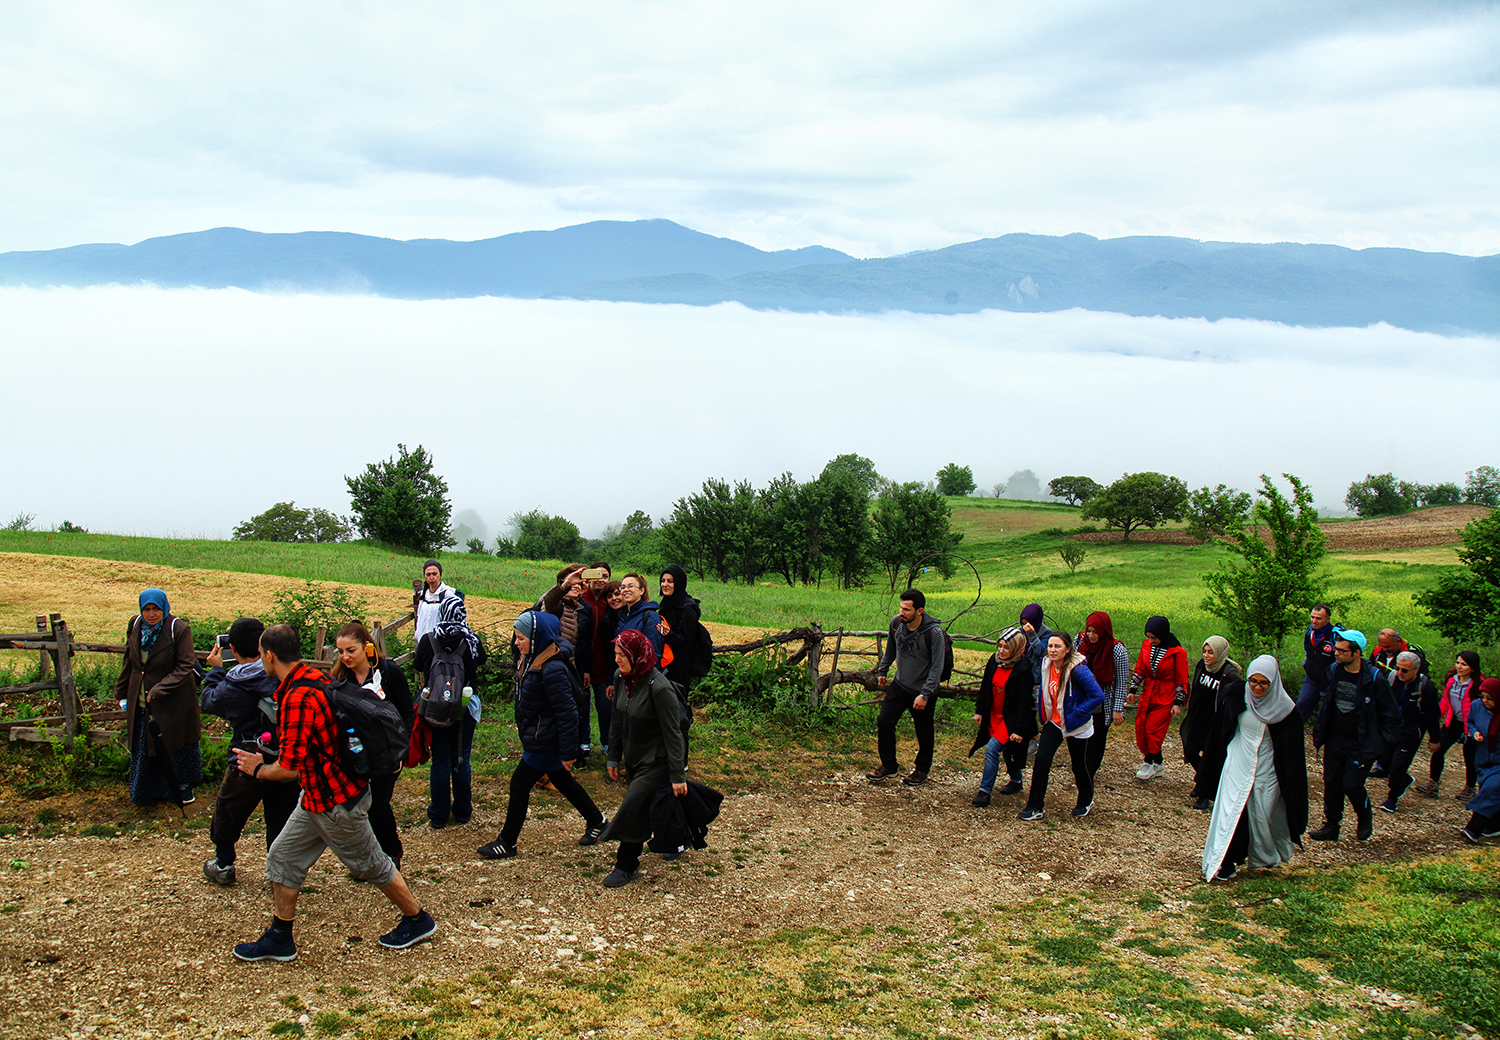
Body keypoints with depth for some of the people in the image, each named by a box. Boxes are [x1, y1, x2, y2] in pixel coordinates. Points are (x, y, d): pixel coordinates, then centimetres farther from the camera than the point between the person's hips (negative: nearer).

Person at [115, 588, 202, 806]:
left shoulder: (179, 629, -19)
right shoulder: (135, 625, -2)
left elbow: (185, 667, -19)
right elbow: (129, 661, 11)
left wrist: (159, 690, -25)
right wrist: (121, 692, 13)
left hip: (173, 701, -5)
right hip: (141, 701, 5)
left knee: (176, 743, 10)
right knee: (144, 747, 15)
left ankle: (183, 784, 29)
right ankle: (147, 790, 32)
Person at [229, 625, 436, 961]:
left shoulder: (297, 699, -29)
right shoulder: (313, 678, 3)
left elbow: (290, 767, -26)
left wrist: (258, 769, -10)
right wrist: (276, 741, 17)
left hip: (337, 802, -10)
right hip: (317, 797, 10)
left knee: (370, 864, 7)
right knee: (283, 859, 12)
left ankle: (418, 921, 25)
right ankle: (279, 940, 23)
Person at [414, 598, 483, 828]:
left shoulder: (428, 640, -12)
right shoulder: (471, 641, -11)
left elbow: (418, 665, 4)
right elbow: (481, 660, 9)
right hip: (466, 709, 1)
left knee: (440, 761, 8)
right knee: (462, 760, 13)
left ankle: (438, 816, 15)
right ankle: (462, 812, 22)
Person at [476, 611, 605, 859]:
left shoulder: (552, 669, -28)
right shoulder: (531, 660, 2)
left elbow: (567, 713, -25)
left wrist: (568, 751, -22)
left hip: (544, 743, -10)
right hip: (535, 736, 10)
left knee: (520, 784, 0)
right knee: (562, 781, 22)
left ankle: (506, 843, 14)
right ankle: (595, 820, 38)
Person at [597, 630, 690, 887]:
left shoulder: (659, 688, -26)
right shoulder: (621, 677, -4)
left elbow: (672, 733, -21)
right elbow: (617, 720, 9)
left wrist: (678, 775, -18)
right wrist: (614, 757, 13)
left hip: (657, 761, -7)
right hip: (633, 758, 7)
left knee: (633, 807, -12)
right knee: (651, 806, 16)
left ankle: (627, 866, 4)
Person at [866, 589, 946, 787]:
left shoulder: (934, 633, -25)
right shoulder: (896, 623, -10)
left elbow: (937, 667, -19)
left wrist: (925, 694, -21)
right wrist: (882, 671, 19)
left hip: (923, 691, -5)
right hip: (899, 685, 5)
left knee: (924, 733, 10)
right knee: (884, 722, 2)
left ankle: (922, 769, 33)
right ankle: (889, 766, 21)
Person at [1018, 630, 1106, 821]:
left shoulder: (1078, 670, -25)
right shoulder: (1046, 666, -5)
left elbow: (1098, 696, -24)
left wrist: (1076, 714, -21)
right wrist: (1043, 714, 8)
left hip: (1076, 726, -5)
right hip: (1053, 723, 5)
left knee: (1079, 764, 12)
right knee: (1041, 760, -7)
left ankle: (1085, 802, 37)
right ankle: (1034, 807, 1)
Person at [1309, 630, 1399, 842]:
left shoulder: (1374, 679, -15)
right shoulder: (1335, 671, 0)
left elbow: (1391, 715, -5)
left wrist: (1380, 743, -8)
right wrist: (1319, 731, 11)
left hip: (1360, 746, -5)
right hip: (1335, 741, 5)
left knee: (1351, 785, -6)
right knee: (1331, 784, 7)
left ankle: (1365, 818, 22)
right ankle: (1331, 826, 21)